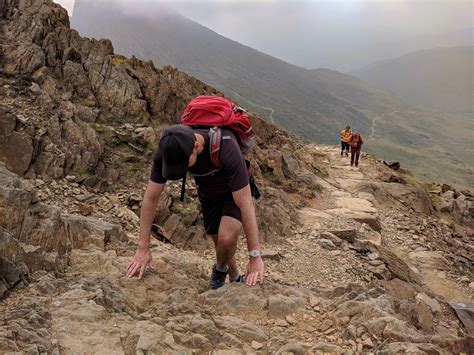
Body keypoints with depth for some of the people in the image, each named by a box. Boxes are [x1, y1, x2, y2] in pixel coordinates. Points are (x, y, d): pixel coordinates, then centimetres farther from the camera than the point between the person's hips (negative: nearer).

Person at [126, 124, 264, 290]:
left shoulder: (227, 148, -42)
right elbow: (151, 198, -20)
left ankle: (220, 270, 8)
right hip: (207, 194, 4)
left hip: (235, 192, -4)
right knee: (221, 245, 11)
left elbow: (245, 204, -38)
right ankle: (236, 279, 41)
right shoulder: (167, 150, -30)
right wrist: (143, 248, -20)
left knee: (227, 238, -25)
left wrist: (255, 256, -35)